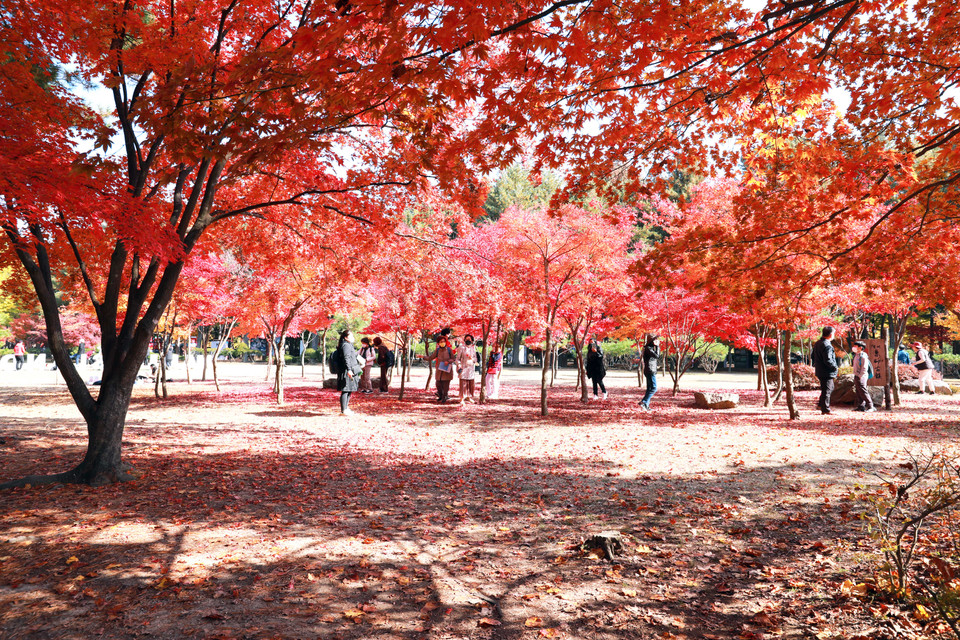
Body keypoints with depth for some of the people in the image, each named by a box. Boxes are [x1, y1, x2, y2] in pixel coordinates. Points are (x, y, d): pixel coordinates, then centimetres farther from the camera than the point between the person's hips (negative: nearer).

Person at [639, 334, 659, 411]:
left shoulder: (651, 348, 16)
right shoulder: (648, 348, -15)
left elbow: (657, 356, 23)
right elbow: (657, 356, -21)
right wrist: (657, 346, -16)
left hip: (651, 371, 10)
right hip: (650, 371, -10)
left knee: (650, 388, 11)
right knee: (653, 388, -13)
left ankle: (646, 405, 12)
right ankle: (643, 402, -17)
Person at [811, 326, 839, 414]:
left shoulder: (817, 343, 10)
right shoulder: (827, 345, -21)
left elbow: (812, 356, 19)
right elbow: (828, 360, -26)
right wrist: (835, 367, -12)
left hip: (819, 371, 10)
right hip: (827, 373, -10)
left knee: (830, 388, 23)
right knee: (827, 390, -2)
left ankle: (820, 404, 22)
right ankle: (825, 409, 3)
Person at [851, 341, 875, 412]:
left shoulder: (863, 356, -13)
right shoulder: (856, 355, 16)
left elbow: (864, 368, -17)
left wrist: (860, 376, -19)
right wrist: (856, 376, 17)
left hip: (861, 377, -10)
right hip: (856, 376, 10)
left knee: (863, 392, -9)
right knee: (858, 392, 11)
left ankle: (870, 406, -5)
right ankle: (861, 406, 15)